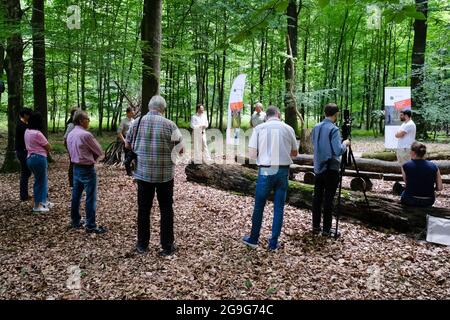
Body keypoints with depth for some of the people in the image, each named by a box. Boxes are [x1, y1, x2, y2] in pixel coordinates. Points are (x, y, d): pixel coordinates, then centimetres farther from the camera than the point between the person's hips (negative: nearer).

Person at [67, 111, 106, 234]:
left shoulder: (70, 135, 7)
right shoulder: (86, 135, -19)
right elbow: (99, 151, -12)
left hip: (76, 167, 9)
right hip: (87, 169, -9)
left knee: (76, 196, 15)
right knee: (90, 198, -2)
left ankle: (75, 221, 26)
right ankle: (91, 226, 1)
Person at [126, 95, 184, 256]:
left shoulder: (137, 123, 0)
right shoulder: (169, 125, -9)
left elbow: (128, 145, 13)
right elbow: (180, 150, -2)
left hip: (143, 173, 2)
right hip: (165, 174, -2)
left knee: (143, 209, 13)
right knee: (166, 210, 9)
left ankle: (142, 244, 22)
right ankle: (167, 246, 14)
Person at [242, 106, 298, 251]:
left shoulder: (259, 128, -4)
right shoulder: (288, 129, 2)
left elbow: (252, 154, -7)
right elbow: (294, 153, 12)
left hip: (266, 171, -1)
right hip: (283, 171, 2)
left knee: (259, 206, 12)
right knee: (279, 208, 10)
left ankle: (253, 239, 24)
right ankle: (273, 243, 17)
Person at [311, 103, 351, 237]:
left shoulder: (316, 127, 6)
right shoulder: (334, 129, -16)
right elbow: (338, 151, -20)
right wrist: (345, 144, -3)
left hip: (318, 167, 7)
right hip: (331, 168, -7)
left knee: (317, 196, 11)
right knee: (328, 199, -1)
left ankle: (316, 226, 18)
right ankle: (326, 230, 5)